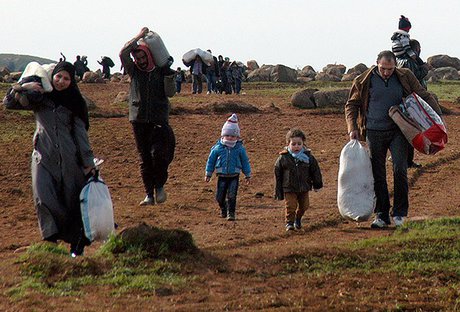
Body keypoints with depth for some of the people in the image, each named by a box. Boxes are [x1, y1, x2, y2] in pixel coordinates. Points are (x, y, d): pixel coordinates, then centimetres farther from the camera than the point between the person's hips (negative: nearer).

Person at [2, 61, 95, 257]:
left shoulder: (74, 102, 7)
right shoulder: (38, 97, 7)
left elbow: (81, 133, 7)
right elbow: (9, 103, 3)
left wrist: (88, 162, 2)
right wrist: (22, 88, -14)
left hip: (69, 158, 0)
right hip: (43, 157, 0)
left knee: (73, 200, 2)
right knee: (43, 198, -18)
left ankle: (77, 247, 11)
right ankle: (52, 237, -10)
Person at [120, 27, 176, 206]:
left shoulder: (161, 71, 5)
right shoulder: (134, 71, 7)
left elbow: (170, 93, -1)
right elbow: (123, 53, -6)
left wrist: (169, 75, -13)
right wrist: (139, 36, -5)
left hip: (159, 120, -2)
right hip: (139, 119, 2)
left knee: (158, 153, -15)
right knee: (144, 158, 4)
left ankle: (159, 186, 8)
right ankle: (149, 194, 9)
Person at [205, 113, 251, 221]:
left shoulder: (240, 148, -3)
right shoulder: (218, 148, -3)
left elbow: (245, 162, 7)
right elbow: (211, 160, 7)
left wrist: (248, 175, 10)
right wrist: (208, 174, 9)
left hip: (234, 176, -1)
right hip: (222, 176, 1)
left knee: (231, 196, -7)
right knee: (220, 196, 8)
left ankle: (231, 213, 3)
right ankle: (223, 209, 34)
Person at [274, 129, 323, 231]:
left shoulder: (308, 156, -5)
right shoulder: (283, 158, -10)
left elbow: (315, 171, 8)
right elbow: (278, 175, -3)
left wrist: (317, 185, 13)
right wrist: (278, 192, -1)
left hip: (304, 188, 3)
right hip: (289, 189, -3)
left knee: (304, 205, 15)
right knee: (290, 206, -8)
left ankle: (298, 218, 41)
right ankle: (289, 223, 9)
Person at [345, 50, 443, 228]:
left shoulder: (405, 77, 1)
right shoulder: (364, 81, -1)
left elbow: (424, 96, 9)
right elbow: (351, 105, 9)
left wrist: (437, 116, -1)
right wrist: (352, 128, -2)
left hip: (398, 131, 0)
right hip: (374, 132, 0)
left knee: (400, 170, -11)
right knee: (377, 175, 3)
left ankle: (399, 213, 1)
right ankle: (381, 215, 13)